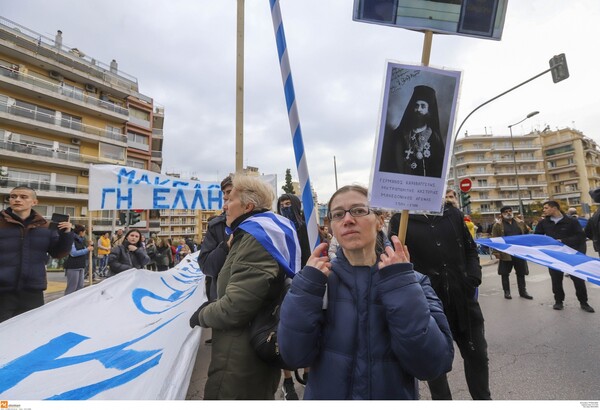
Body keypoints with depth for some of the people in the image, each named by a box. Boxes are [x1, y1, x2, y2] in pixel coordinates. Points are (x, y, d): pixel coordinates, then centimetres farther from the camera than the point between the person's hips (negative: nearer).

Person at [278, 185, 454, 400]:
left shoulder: (413, 281, -10)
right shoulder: (320, 278, -10)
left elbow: (432, 363, -21)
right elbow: (294, 355, -17)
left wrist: (401, 285, -27)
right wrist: (307, 287, -26)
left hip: (394, 396, 0)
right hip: (327, 396, 1)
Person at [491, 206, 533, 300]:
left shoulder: (520, 223, 9)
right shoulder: (498, 225, -4)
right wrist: (496, 252, -13)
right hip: (505, 253, -3)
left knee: (521, 273, 11)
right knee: (505, 274, 5)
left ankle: (523, 291, 24)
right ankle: (507, 292, 17)